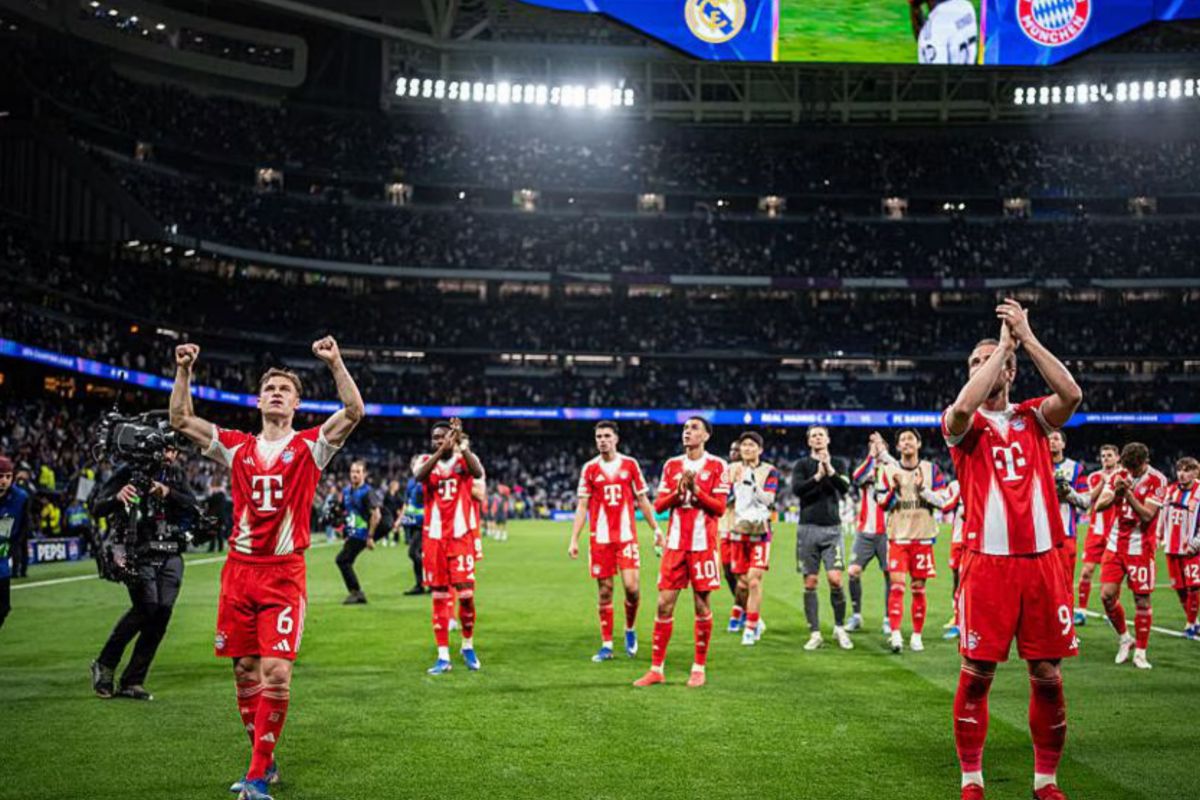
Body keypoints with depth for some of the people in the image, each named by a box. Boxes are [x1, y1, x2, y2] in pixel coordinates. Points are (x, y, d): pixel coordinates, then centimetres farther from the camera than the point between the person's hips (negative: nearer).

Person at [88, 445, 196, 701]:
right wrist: (116, 498, -30)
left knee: (162, 612, -5)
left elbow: (193, 507, -2)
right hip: (138, 554, -4)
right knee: (147, 607, -19)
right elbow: (97, 508, -9)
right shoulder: (129, 473, -3)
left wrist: (168, 493, -20)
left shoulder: (176, 474, 11)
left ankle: (132, 682, 7)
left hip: (170, 556, 4)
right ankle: (104, 665, 4)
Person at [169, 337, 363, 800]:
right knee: (245, 671, 8)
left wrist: (336, 364, -18)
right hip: (239, 570, 4)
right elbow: (180, 420, 13)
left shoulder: (309, 446, 3)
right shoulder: (237, 447, 11)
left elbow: (354, 412, -10)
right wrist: (183, 372, 4)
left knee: (276, 672, -12)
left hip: (284, 575, -4)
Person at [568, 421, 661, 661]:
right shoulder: (590, 468, 5)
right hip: (600, 538, 1)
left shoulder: (630, 464, 5)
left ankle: (630, 629, 16)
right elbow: (582, 506, 4)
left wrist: (656, 528, 8)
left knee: (631, 586, -11)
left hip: (627, 536, 0)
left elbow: (642, 500, 11)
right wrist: (574, 540, -2)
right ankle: (607, 645, 11)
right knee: (605, 591, 3)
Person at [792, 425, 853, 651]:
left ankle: (839, 628, 10)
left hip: (832, 529, 0)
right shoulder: (802, 465, 9)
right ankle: (815, 634, 8)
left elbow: (845, 488, -6)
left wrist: (830, 470, -20)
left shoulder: (838, 464, 11)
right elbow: (796, 488, -8)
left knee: (835, 579, -10)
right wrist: (817, 476, -19)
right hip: (808, 528, 0)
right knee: (810, 582, 1)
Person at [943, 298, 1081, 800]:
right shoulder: (963, 425, 4)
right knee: (976, 674, 0)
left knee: (1048, 676, 6)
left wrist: (1027, 337, -6)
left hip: (1041, 560, 3)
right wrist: (1005, 343, -11)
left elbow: (1072, 394, -9)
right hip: (987, 562, -2)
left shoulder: (1034, 418, 12)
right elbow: (964, 407, -21)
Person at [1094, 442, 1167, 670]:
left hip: (1141, 548, -4)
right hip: (1115, 545, 4)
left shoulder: (1157, 480, -8)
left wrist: (1128, 493, -25)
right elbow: (1099, 506, -3)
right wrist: (1115, 493, -21)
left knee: (1142, 600, -1)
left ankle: (1140, 652, 10)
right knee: (1107, 595, -2)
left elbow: (1147, 515, -16)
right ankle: (1124, 638, 21)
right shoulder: (1118, 476, 4)